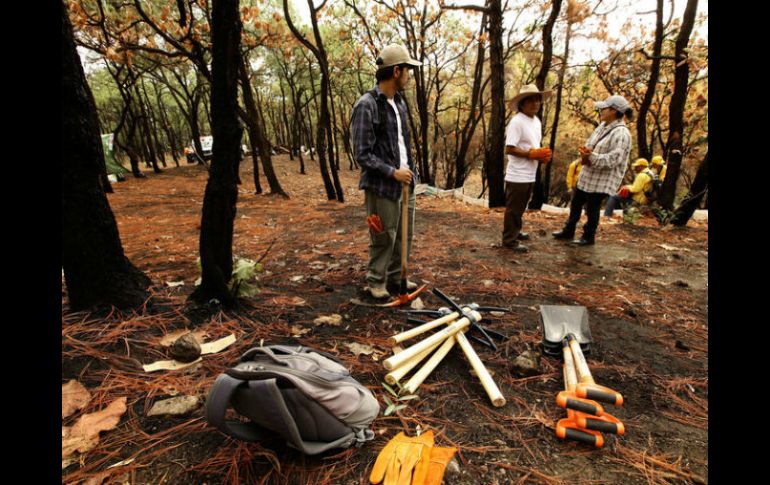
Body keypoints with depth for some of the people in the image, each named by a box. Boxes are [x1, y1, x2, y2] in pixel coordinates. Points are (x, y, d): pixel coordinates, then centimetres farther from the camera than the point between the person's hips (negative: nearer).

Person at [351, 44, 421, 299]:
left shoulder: (400, 101, 12)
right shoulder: (367, 105, -13)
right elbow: (362, 154, -16)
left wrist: (410, 169, 12)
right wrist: (393, 172, -16)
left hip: (405, 182, 8)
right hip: (382, 185, -8)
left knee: (405, 234, 14)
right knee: (384, 237, 1)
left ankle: (395, 277, 31)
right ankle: (375, 281, 20)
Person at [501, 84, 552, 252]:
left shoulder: (537, 121, 12)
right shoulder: (517, 122, -16)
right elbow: (509, 149, -22)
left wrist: (543, 155, -1)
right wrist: (533, 154, -21)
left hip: (529, 175, 9)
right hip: (517, 175, -9)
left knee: (520, 207, 20)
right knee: (513, 209, 1)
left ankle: (515, 232, 36)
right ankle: (509, 240, 11)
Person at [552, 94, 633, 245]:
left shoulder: (621, 133, -20)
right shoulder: (602, 126, 9)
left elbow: (613, 159, -26)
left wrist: (592, 158, -27)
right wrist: (585, 155, -10)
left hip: (602, 180, -9)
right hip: (588, 176, 9)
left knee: (592, 209, 4)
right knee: (576, 203, 17)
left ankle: (588, 237, 22)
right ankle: (568, 231, 33)